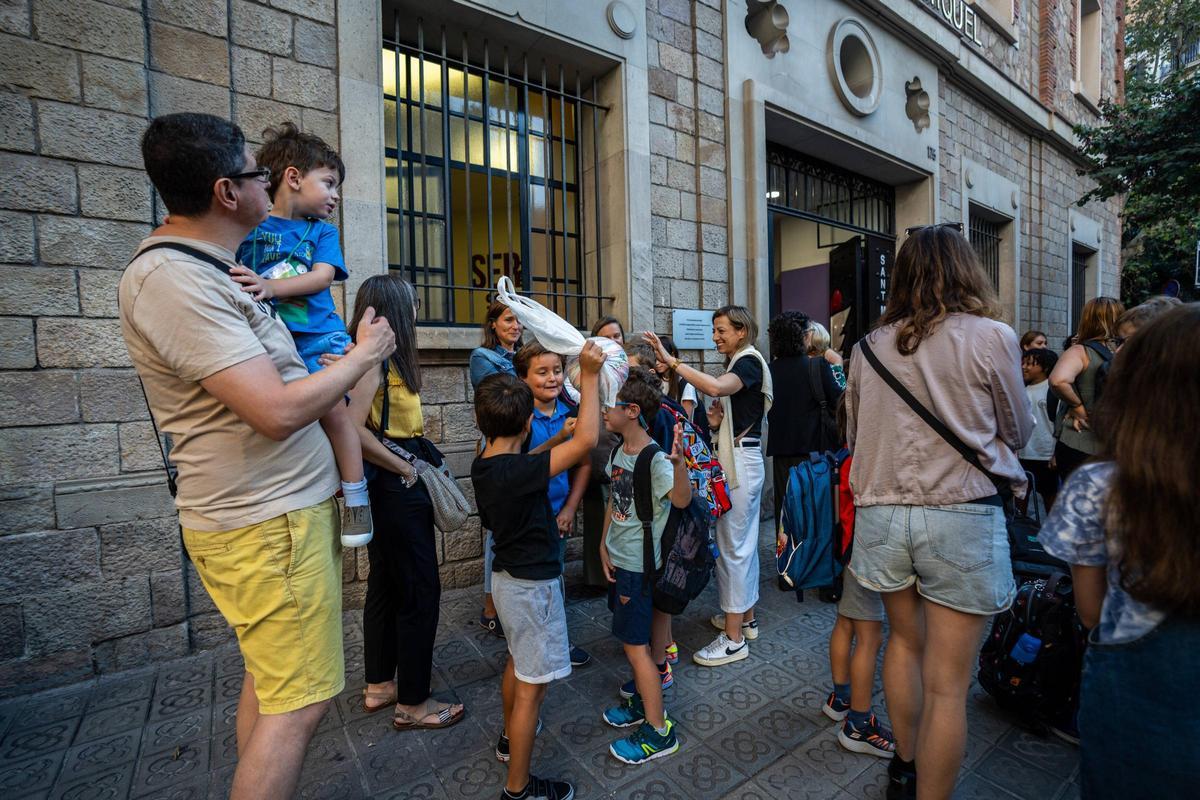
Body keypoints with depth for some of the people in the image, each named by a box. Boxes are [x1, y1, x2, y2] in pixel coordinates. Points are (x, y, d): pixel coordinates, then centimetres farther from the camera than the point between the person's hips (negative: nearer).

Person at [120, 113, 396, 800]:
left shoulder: (201, 270, 13)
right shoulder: (172, 279, -20)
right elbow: (279, 411, -26)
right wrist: (365, 354, -12)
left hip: (278, 506, 10)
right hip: (268, 524, -10)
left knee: (269, 680, 22)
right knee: (299, 702, 2)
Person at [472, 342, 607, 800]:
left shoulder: (483, 466, -3)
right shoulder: (519, 471, -29)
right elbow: (587, 440, -33)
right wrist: (590, 376, -28)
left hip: (508, 576, 9)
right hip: (533, 585, -9)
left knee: (517, 662, 29)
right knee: (532, 686, 7)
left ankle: (512, 736, 51)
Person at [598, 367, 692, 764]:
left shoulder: (655, 459, -25)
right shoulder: (620, 449, 0)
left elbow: (682, 500, -42)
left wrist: (679, 462, -60)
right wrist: (604, 544, 4)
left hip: (638, 564, -8)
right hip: (616, 559, 8)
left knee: (635, 644, 4)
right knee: (634, 638, 22)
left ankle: (659, 730, 22)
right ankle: (641, 702, 42)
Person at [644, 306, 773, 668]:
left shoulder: (749, 362, -12)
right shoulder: (737, 363, 17)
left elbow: (716, 387, -34)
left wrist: (670, 360, -32)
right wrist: (718, 419, 2)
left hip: (741, 461, -10)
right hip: (736, 458, 10)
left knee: (731, 545, -5)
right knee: (744, 540, 17)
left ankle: (734, 637, 5)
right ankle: (745, 617, 31)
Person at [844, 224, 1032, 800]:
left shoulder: (867, 347, 3)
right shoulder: (991, 337, -6)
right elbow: (1018, 432, 7)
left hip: (880, 512, 4)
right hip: (962, 515, -4)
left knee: (905, 641, 25)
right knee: (946, 685, 7)